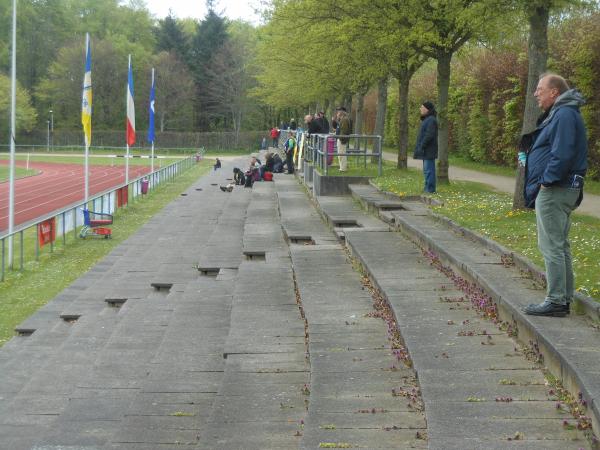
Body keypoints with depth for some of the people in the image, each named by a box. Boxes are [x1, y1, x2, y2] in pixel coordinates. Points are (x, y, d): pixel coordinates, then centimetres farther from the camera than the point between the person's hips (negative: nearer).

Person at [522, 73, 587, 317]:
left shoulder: (564, 115, -16)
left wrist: (547, 180, -18)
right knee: (560, 246, 15)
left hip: (554, 190, -11)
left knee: (551, 246, -8)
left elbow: (562, 154, -25)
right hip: (556, 190, 11)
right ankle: (564, 298, 21)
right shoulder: (558, 114, 18)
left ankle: (555, 301, -6)